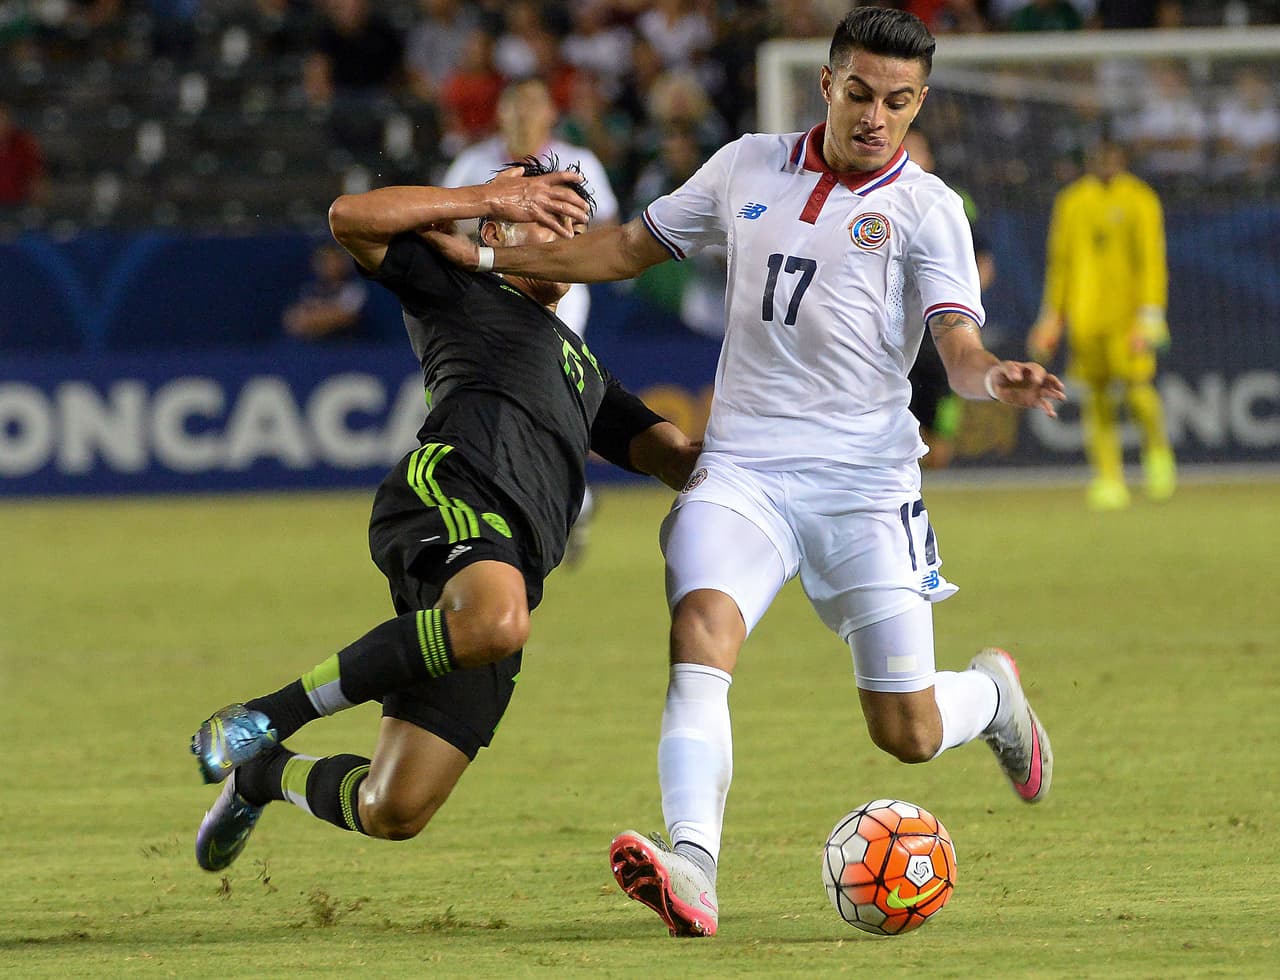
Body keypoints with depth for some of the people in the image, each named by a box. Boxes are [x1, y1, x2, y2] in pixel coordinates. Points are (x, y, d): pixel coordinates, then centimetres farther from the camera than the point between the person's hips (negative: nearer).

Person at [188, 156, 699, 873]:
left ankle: (263, 773, 26)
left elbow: (670, 456, 32)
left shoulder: (583, 368, 42)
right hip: (451, 489, -6)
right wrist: (486, 197, 10)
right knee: (494, 622, -43)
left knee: (392, 812, -4)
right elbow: (352, 217, 9)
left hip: (513, 563, 6)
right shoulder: (459, 289, 23)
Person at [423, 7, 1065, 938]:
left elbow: (959, 346, -10)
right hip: (742, 467, 2)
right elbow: (632, 248, 22)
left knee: (909, 735, -1)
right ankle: (691, 868, -42)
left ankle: (994, 693, 36)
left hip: (865, 482, -2)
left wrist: (996, 376, -34)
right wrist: (484, 257, 17)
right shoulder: (747, 168, 10)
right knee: (703, 624, -28)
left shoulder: (925, 208, 0)